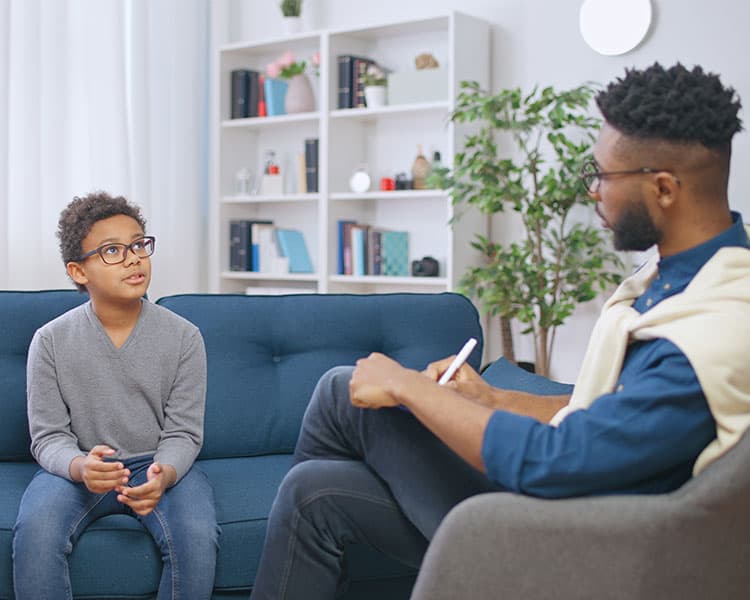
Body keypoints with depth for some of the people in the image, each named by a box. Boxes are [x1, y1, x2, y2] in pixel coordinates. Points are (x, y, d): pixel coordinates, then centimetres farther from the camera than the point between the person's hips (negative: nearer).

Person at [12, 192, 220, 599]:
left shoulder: (184, 337, -6)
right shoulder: (51, 341, -5)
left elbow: (183, 433, -5)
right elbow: (48, 437, -5)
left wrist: (163, 474, -29)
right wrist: (80, 467, -29)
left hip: (160, 465, 0)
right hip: (77, 468, 0)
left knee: (197, 537, -29)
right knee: (34, 532, -31)